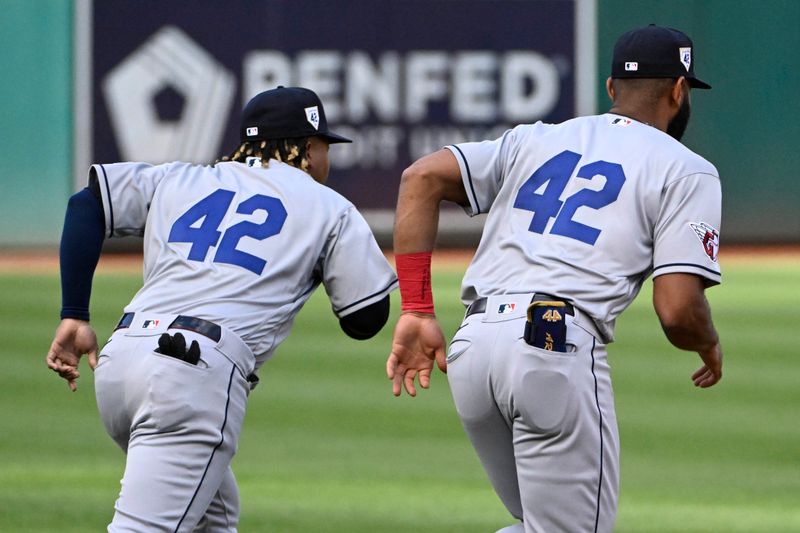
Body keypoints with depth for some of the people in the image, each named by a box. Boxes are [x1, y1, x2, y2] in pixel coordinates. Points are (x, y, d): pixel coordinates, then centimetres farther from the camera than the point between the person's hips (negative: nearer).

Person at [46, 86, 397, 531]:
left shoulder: (179, 180, 24)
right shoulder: (330, 209, 14)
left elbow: (87, 205, 12)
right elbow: (366, 319, 13)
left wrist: (74, 316, 10)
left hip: (118, 361, 6)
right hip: (199, 373, -6)